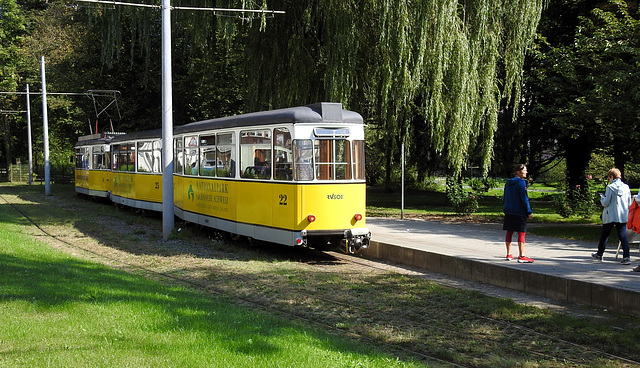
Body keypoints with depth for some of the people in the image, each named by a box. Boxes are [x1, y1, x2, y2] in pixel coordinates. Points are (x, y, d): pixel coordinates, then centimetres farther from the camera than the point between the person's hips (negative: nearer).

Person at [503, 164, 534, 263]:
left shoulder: (508, 183, 12)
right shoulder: (521, 182, -11)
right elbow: (524, 198, -14)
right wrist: (529, 212, -9)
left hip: (508, 212, 8)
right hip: (519, 212, -8)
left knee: (509, 232, 12)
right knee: (521, 233, -4)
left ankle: (508, 254, 18)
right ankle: (521, 256, -6)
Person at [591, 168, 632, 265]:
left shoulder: (610, 188, -11)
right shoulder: (626, 187, 3)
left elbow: (606, 203, -11)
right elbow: (629, 203, 8)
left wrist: (602, 197, 9)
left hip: (610, 216, -3)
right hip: (623, 216, 3)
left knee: (604, 235, 13)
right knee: (623, 235, 1)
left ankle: (599, 254, 27)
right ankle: (626, 257, -10)